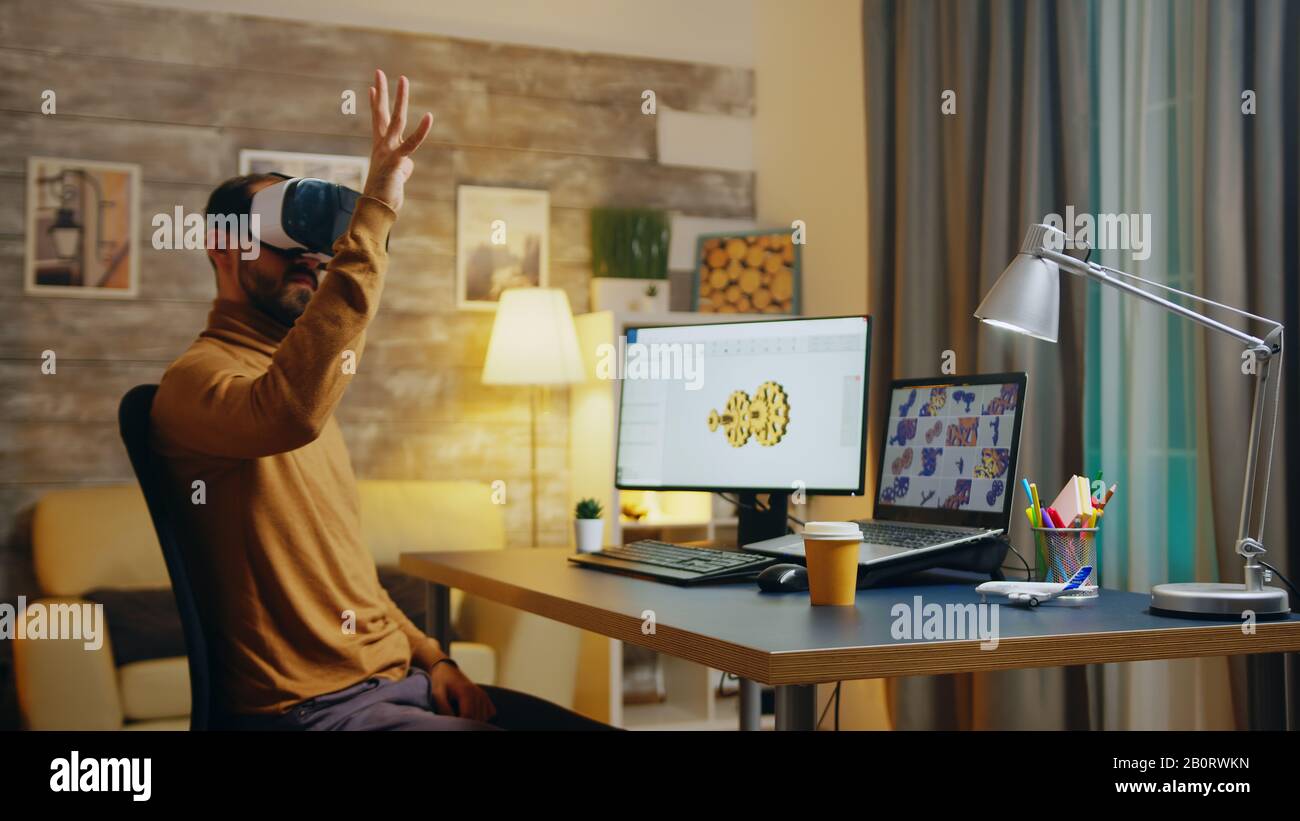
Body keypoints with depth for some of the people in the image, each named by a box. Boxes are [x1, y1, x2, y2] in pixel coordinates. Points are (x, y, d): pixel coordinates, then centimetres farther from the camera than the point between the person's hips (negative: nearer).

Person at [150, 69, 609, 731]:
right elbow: (288, 413, -35)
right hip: (305, 704, -8)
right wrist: (371, 216, -31)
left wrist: (430, 657, 8)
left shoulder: (300, 380, 19)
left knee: (589, 723, -5)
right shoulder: (196, 379, -9)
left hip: (394, 677, 8)